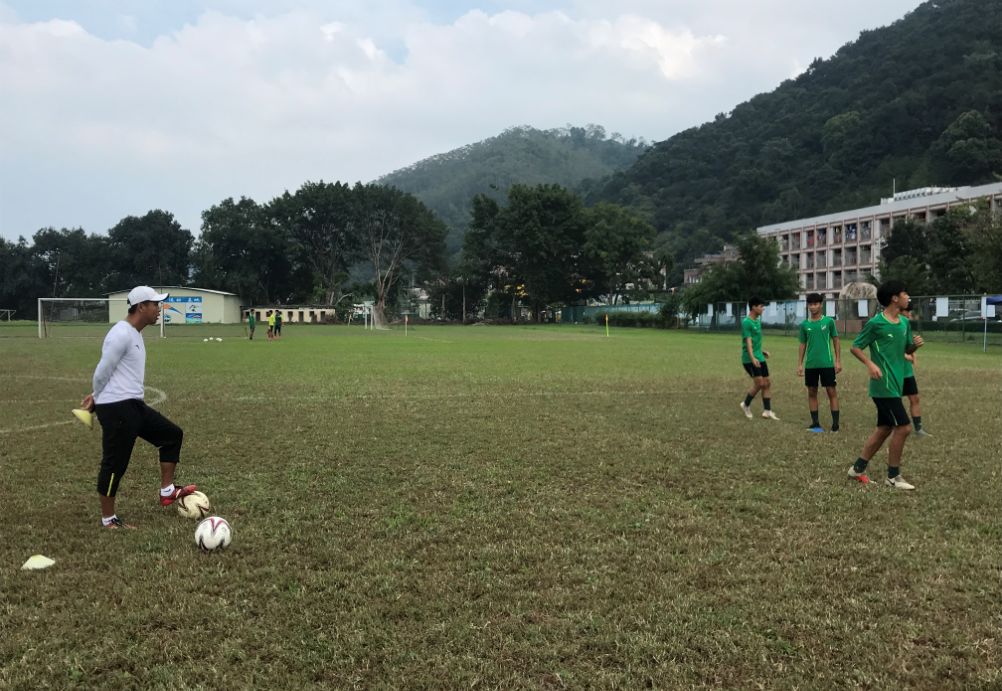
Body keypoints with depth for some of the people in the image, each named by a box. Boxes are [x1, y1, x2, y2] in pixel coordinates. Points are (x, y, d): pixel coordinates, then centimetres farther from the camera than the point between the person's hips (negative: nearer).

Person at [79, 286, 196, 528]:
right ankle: (108, 519, 12)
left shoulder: (134, 334, 15)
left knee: (172, 434, 14)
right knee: (115, 463, -1)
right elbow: (103, 372, -15)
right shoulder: (122, 334, -17)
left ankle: (167, 491, 17)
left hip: (133, 404, 10)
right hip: (117, 408, -10)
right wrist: (98, 400, 3)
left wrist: (96, 397, 13)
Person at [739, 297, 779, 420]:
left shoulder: (757, 321, 14)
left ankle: (767, 411, 8)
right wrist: (752, 358, -32)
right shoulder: (746, 322, -14)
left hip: (759, 358, 9)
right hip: (750, 359, -9)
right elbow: (748, 341, -23)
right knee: (759, 383, -12)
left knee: (767, 383, 5)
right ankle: (746, 405, 9)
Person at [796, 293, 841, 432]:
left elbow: (836, 341, 3)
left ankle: (835, 423, 2)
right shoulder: (804, 324, 6)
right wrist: (799, 364, 5)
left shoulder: (829, 321, 0)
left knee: (831, 391, -1)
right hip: (810, 365, 3)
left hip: (827, 363, -3)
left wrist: (838, 361, -2)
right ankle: (815, 423, 14)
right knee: (812, 392, 6)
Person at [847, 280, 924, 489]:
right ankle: (893, 476, 5)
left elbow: (907, 349, 20)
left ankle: (858, 468, 22)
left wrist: (916, 345, -2)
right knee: (903, 427, -8)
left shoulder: (905, 323, 10)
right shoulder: (876, 323, -13)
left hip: (895, 384, 9)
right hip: (884, 385, -9)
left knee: (884, 428, 12)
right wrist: (870, 364, -23)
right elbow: (855, 347, -7)